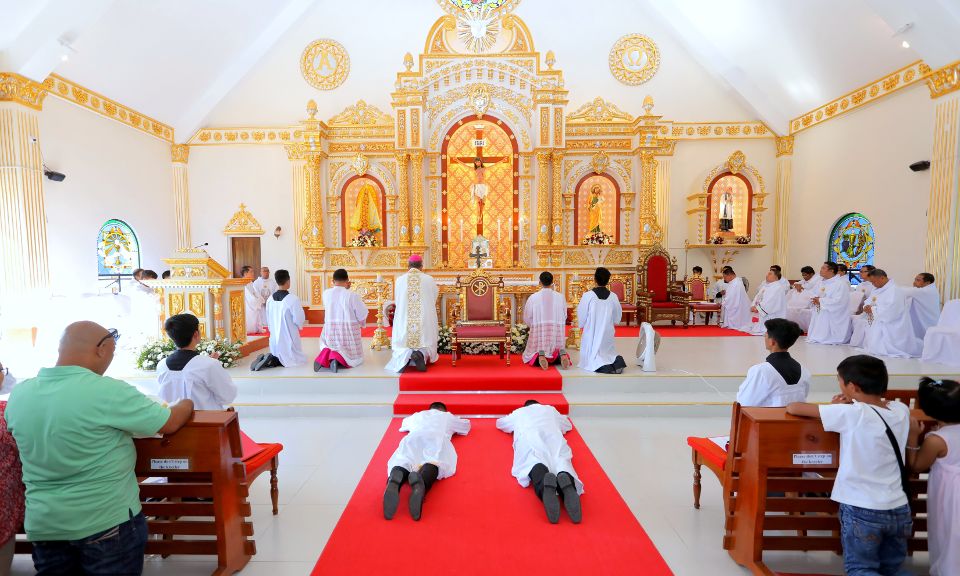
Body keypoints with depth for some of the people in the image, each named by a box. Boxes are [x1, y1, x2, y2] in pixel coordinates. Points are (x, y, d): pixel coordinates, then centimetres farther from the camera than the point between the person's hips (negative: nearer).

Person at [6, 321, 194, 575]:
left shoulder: (18, 394, -4)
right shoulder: (109, 391, -22)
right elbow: (171, 423, -12)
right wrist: (186, 405, 9)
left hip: (43, 525, 5)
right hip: (108, 522, -5)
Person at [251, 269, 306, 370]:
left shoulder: (270, 299, 1)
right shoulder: (293, 299, -19)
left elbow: (268, 320, 9)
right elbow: (299, 319, -15)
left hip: (274, 337, 7)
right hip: (288, 337, -6)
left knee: (279, 357, 25)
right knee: (300, 360, 9)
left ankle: (268, 359, -7)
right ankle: (271, 361, -12)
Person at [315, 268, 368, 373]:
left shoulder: (326, 293, -3)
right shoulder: (353, 295, -15)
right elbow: (362, 315, -9)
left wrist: (345, 289, 14)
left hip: (330, 331, 3)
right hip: (348, 331, -3)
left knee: (330, 347, 29)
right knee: (354, 357, 15)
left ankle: (324, 355, -8)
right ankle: (337, 358, -18)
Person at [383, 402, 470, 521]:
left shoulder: (417, 415, 44)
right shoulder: (448, 416, 40)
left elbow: (404, 423, 67)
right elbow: (467, 425, 58)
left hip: (413, 437, 2)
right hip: (437, 438, -2)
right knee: (435, 462, -30)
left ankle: (394, 482, -61)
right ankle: (420, 484, -66)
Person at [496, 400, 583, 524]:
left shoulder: (518, 412, 40)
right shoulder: (550, 409, 42)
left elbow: (499, 423, 57)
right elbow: (568, 426, 58)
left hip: (527, 440, -1)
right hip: (554, 439, 1)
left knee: (533, 463, -29)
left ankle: (546, 485, -64)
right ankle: (566, 479, -60)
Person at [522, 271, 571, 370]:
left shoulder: (533, 297, -6)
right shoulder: (560, 297, -1)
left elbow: (527, 319, 1)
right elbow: (564, 316, 9)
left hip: (538, 332, -1)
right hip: (557, 332, 2)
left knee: (529, 357, 17)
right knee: (557, 350, 26)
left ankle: (539, 354, -20)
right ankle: (561, 354, -12)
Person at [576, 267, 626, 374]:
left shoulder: (588, 296, -14)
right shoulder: (613, 297, -4)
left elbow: (581, 314, -5)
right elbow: (617, 317, 8)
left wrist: (581, 325, 15)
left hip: (591, 332, -3)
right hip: (607, 332, 3)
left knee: (592, 358, 3)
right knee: (609, 352, 18)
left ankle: (601, 365, -27)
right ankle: (617, 361, -13)